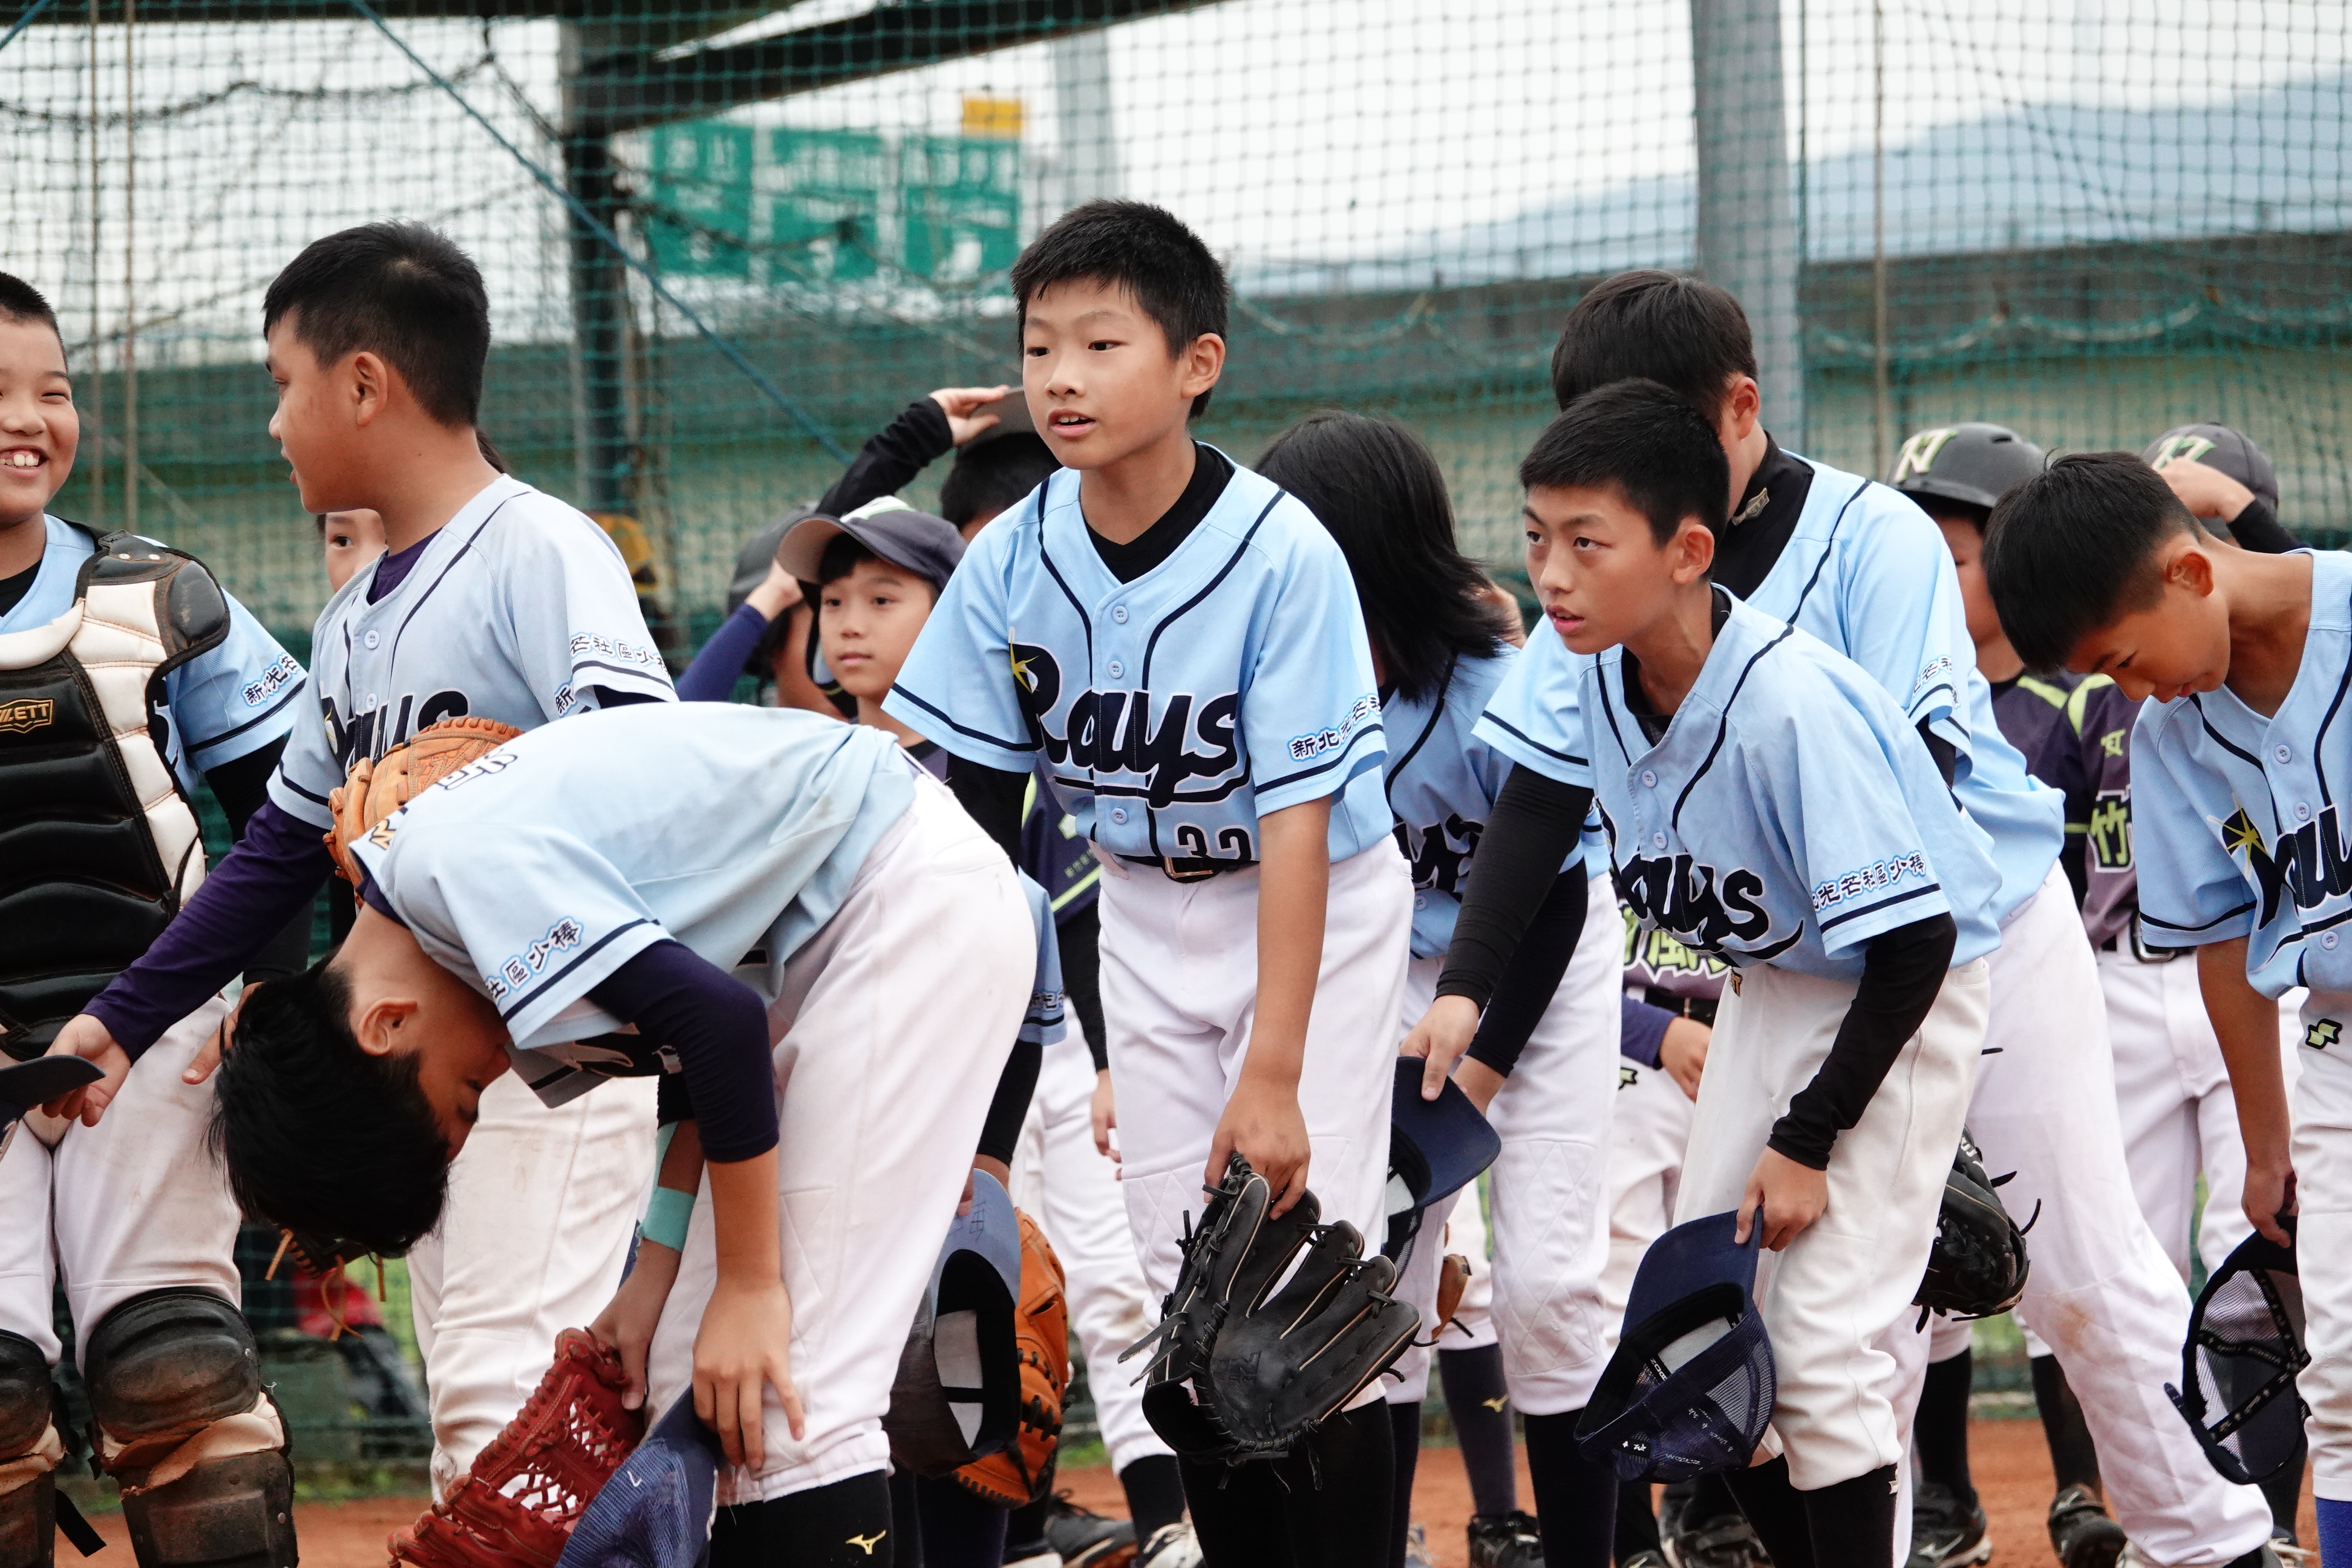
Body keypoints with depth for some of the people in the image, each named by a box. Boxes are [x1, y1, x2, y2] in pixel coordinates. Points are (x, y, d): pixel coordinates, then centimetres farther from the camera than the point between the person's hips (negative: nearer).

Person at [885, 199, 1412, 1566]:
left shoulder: (1282, 555, -26)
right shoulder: (1015, 562, -12)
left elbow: (1295, 826, -26)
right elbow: (977, 809, -4)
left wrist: (1273, 1075, -28)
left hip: (1322, 902, -4)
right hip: (1150, 909, 5)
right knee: (1188, 1282, 3)